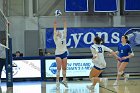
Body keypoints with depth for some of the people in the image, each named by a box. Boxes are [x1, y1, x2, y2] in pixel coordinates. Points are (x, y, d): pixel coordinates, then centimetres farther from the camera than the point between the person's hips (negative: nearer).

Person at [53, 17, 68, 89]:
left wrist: (64, 22, -5)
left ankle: (64, 80, 28)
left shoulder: (64, 37, 9)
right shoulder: (56, 38, -2)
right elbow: (54, 31, -15)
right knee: (59, 68, -12)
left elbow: (65, 29, 2)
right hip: (58, 54, -5)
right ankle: (57, 82, -12)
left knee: (64, 68, 11)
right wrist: (55, 24, -25)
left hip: (64, 53, 5)